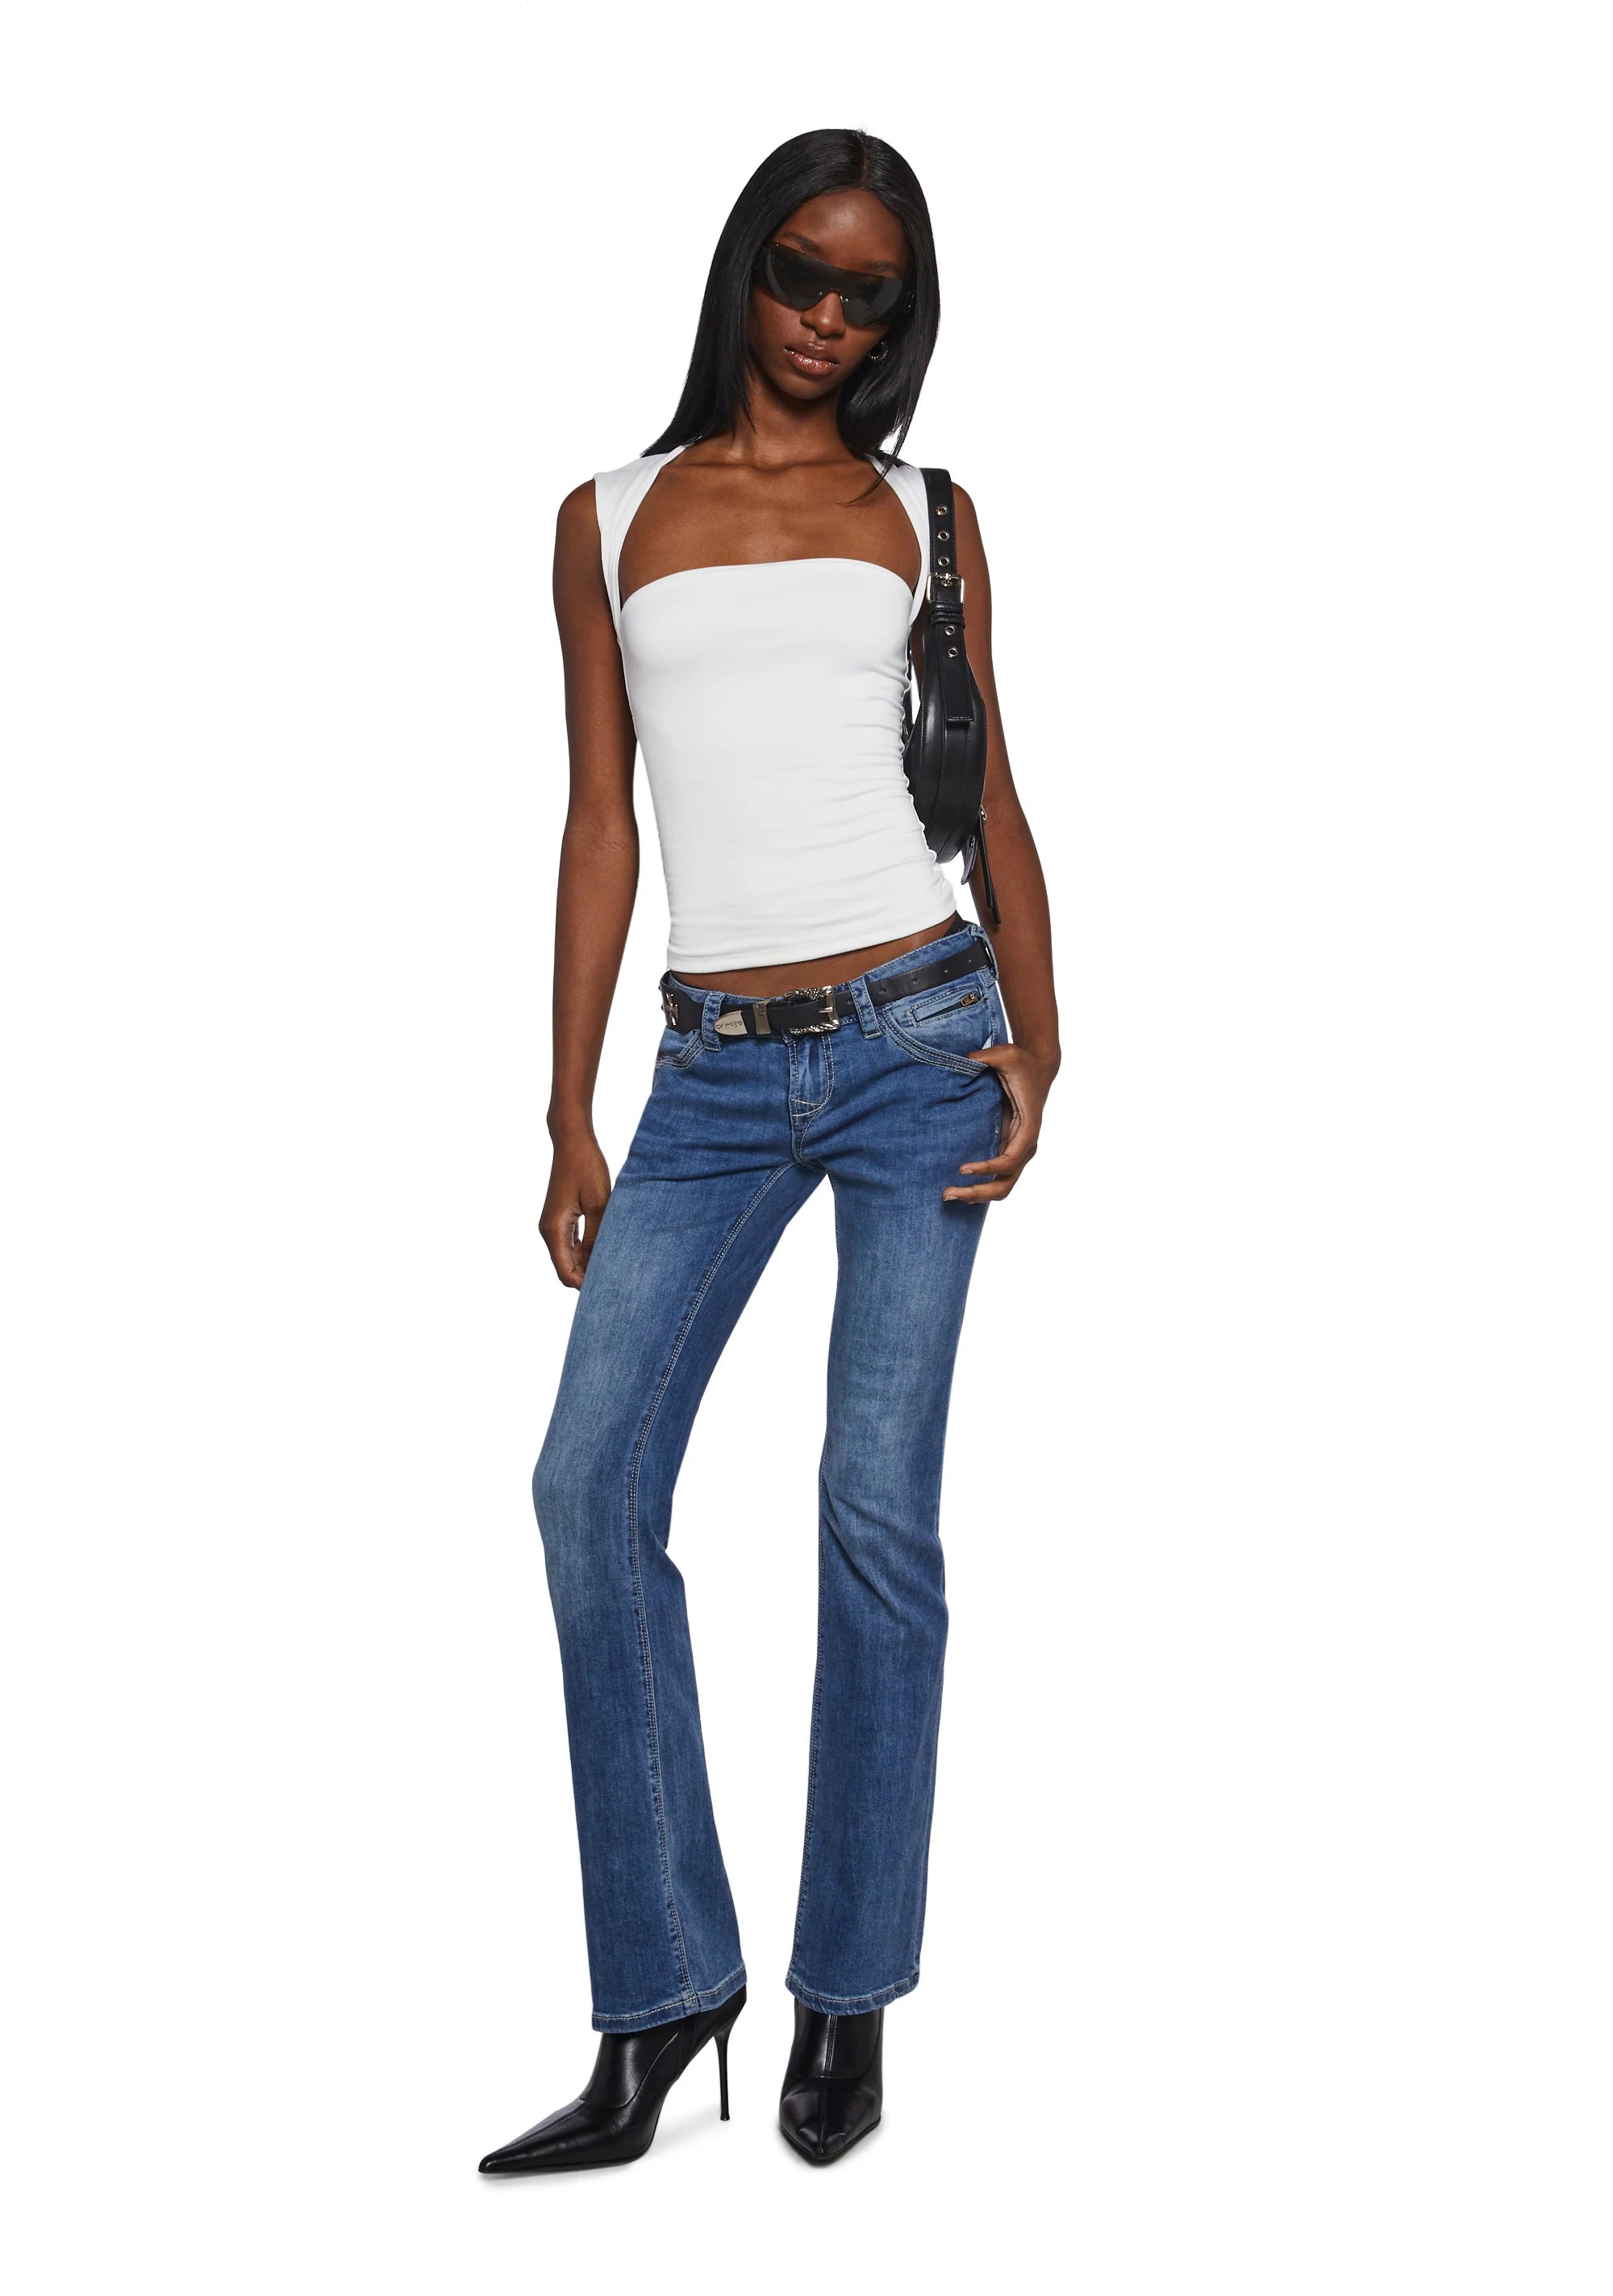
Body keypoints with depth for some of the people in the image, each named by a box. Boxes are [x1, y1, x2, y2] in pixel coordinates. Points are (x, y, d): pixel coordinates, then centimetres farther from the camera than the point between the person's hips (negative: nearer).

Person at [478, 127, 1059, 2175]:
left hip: (916, 1042, -1)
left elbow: (989, 793, 11)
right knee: (590, 1482, -10)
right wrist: (568, 1115, 6)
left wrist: (1037, 1039, -3)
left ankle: (848, 2002, 10)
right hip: (716, 1075, 2)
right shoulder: (611, 518, 13)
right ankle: (663, 2006, 1)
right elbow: (600, 818, 10)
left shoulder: (919, 517, 11)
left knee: (877, 1508, -2)